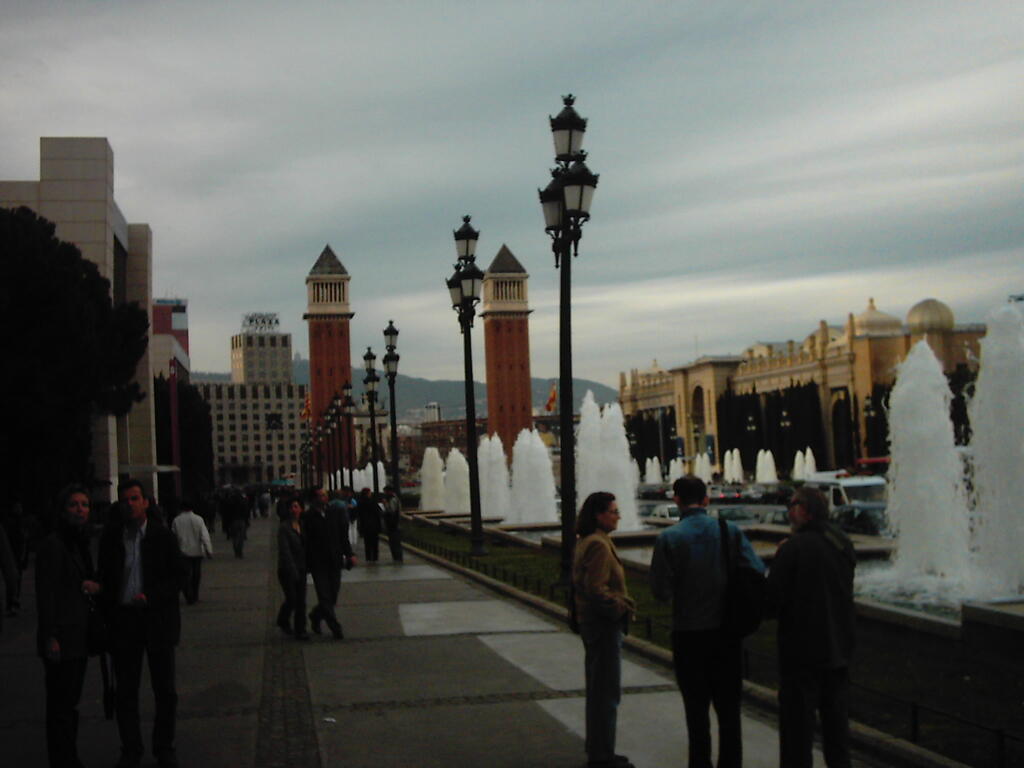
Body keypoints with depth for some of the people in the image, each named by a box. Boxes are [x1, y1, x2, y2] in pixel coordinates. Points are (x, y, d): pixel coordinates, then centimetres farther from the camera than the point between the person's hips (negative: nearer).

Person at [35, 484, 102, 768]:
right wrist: (50, 638, -19)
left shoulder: (80, 543, 14)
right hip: (62, 636, -9)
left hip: (79, 635, 9)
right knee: (61, 703, -3)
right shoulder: (53, 545, -12)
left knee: (70, 701, 14)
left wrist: (96, 587, 0)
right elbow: (45, 593, -15)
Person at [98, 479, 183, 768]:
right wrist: (107, 616, -2)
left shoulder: (163, 536, -3)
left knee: (165, 690, 6)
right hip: (122, 619, 1)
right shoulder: (111, 536, 3)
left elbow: (176, 577, -2)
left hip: (157, 618, -1)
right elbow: (104, 578, 5)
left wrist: (150, 597, -17)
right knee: (125, 691, 8)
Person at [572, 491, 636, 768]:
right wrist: (622, 608, -13)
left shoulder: (585, 542, 12)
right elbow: (597, 589, -25)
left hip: (590, 621, 11)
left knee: (598, 689, 18)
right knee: (607, 691, -2)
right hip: (604, 624, -11)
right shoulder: (598, 545, -20)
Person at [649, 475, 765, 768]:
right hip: (726, 631, 2)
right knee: (728, 705, 12)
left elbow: (660, 590, -11)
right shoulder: (730, 531, -5)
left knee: (696, 706, 9)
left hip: (688, 633, -2)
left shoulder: (668, 538, -10)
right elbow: (758, 572, -10)